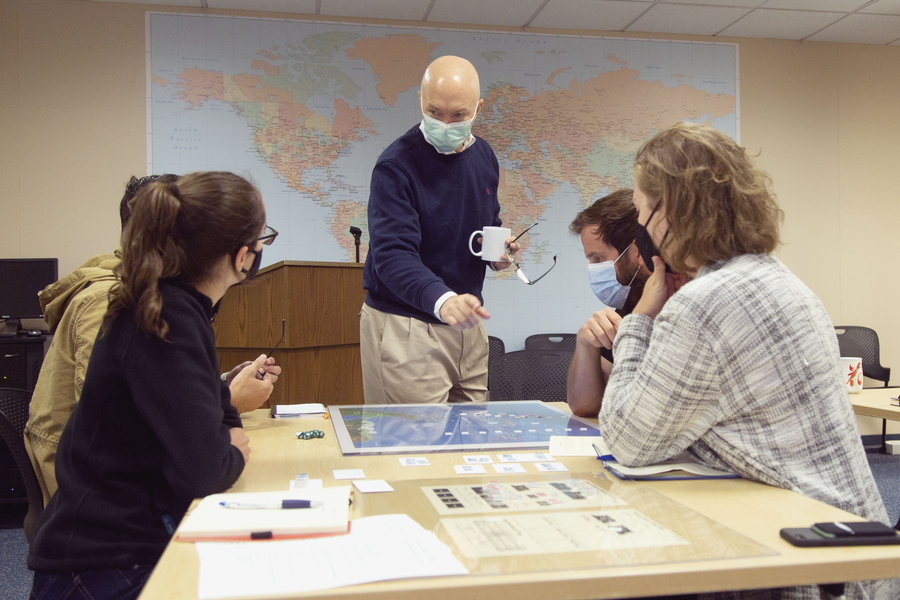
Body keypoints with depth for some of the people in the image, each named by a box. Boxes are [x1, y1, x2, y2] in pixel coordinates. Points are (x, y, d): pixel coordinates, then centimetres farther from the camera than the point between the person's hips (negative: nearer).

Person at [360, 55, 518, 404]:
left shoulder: (484, 156, 7)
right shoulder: (396, 166, -15)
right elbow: (392, 254, -27)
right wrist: (441, 300, -44)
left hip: (466, 322, 7)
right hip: (405, 326, -6)